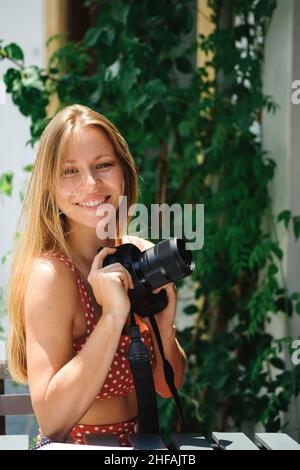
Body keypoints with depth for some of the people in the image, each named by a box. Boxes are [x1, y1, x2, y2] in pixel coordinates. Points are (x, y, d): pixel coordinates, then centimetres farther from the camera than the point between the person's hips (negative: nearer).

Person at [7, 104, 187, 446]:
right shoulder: (50, 274, -16)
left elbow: (167, 387, 5)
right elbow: (52, 423, -22)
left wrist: (164, 325, -13)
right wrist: (114, 315, -26)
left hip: (140, 443, 5)